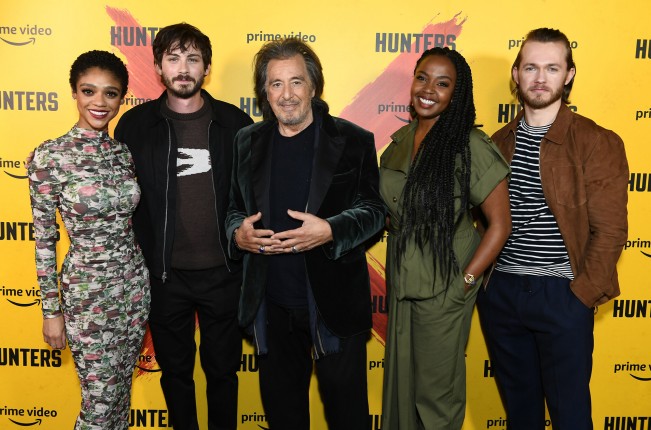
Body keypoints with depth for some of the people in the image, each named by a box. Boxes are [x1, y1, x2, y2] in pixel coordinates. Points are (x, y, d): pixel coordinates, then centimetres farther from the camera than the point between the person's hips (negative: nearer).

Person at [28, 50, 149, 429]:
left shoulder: (124, 152, 1)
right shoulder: (50, 156, -14)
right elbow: (44, 238, -9)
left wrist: (140, 277, 13)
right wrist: (51, 310, -5)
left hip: (135, 282, 5)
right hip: (87, 289, -5)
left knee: (122, 388, 18)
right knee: (102, 399, 6)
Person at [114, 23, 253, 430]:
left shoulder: (234, 122, -1)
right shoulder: (135, 124, -1)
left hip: (223, 273, 0)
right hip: (164, 275, 0)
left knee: (222, 369, 15)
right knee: (175, 370, 17)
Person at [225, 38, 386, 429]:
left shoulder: (353, 140, -4)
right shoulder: (248, 141, 7)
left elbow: (374, 209, -4)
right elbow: (235, 208, 12)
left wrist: (330, 230, -23)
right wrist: (238, 233, -11)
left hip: (334, 304, -3)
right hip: (271, 306, 3)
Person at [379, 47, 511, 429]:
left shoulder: (471, 147, -16)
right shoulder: (400, 140, 4)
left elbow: (500, 224, -14)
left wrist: (465, 282, -14)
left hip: (444, 290, -6)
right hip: (401, 283, 6)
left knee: (436, 390, 12)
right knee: (401, 379, 20)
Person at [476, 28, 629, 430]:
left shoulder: (598, 143, -7)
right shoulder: (499, 142, 7)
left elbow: (610, 231, -9)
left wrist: (582, 295, -12)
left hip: (561, 294, -4)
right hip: (499, 291, 4)